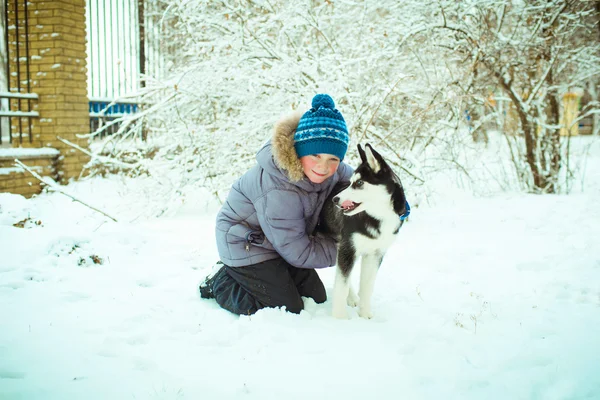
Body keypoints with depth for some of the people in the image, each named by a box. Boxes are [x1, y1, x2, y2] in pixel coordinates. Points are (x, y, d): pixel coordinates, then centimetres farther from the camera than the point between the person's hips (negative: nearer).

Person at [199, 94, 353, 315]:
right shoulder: (277, 193, -38)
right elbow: (297, 253, -27)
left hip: (285, 240, 8)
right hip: (246, 245, -8)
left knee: (317, 298, 11)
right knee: (288, 311, -11)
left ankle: (239, 275, 22)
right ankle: (220, 282, 6)